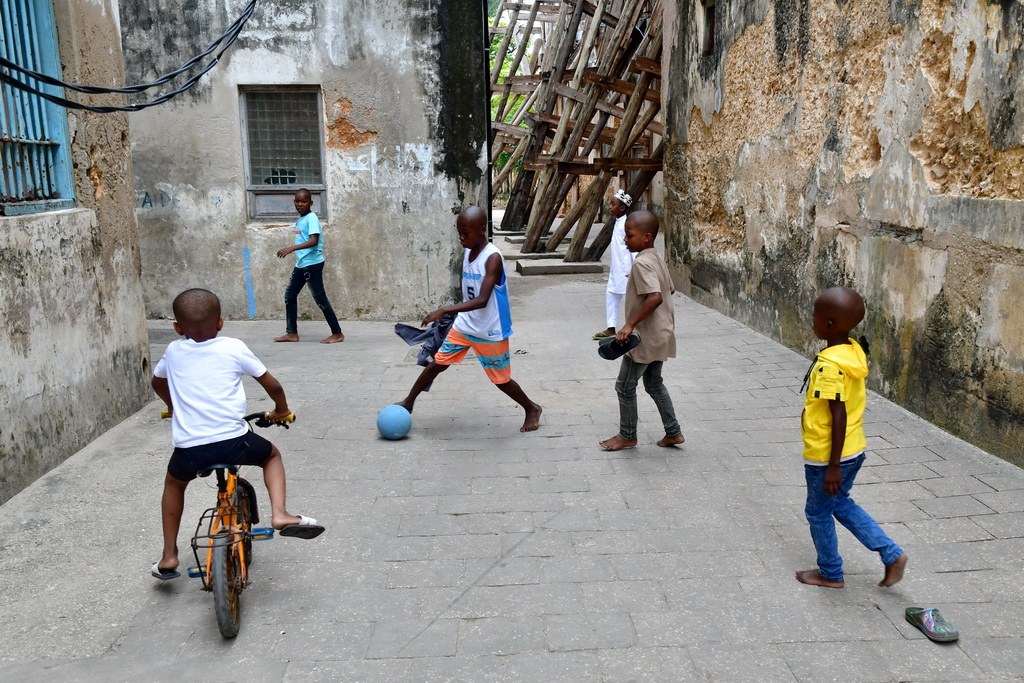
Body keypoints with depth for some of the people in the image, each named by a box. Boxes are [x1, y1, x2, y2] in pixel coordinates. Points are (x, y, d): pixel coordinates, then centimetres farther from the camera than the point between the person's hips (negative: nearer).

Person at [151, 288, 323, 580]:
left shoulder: (173, 352, 12)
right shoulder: (233, 348, 4)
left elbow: (157, 382, 32)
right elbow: (271, 384, 9)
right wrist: (281, 409, 29)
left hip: (189, 446, 2)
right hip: (233, 440, -2)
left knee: (174, 483, 33)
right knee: (272, 455, 26)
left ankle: (169, 556, 32)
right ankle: (279, 513, 4)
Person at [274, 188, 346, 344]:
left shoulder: (312, 218, -12)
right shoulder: (300, 220, 15)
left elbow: (314, 241, -25)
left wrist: (291, 248, -31)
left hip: (312, 264, -10)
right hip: (301, 264, 10)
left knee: (320, 298, -7)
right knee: (290, 295, 11)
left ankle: (337, 333, -1)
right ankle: (292, 333, 18)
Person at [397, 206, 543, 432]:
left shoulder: (493, 258, -23)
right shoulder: (467, 253, 1)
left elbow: (482, 300, -31)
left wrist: (445, 310, -36)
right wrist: (454, 313, 17)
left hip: (490, 332, -6)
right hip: (463, 326, 6)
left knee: (501, 380, 8)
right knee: (436, 363, 8)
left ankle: (532, 409, 30)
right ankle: (408, 402, 24)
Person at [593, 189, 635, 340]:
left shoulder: (626, 224, -17)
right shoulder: (617, 222, 12)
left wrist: (634, 270, -23)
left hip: (626, 271, -10)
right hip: (616, 270, 10)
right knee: (611, 295, 12)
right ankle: (611, 329, 20)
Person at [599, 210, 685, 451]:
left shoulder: (641, 263, -21)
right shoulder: (657, 258, 8)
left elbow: (655, 297, -33)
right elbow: (669, 291, 17)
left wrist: (630, 324, -31)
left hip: (645, 337, -10)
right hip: (659, 335, 10)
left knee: (625, 386, 5)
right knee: (654, 383, 20)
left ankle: (627, 436, 19)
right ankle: (673, 432, 24)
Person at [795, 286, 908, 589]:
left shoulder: (829, 366, -27)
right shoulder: (854, 352, 0)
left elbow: (839, 417, -25)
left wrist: (833, 466, -20)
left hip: (828, 457, -9)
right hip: (854, 451, 9)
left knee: (818, 512, 12)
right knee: (841, 504, 26)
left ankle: (830, 573, 30)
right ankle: (892, 555, 25)